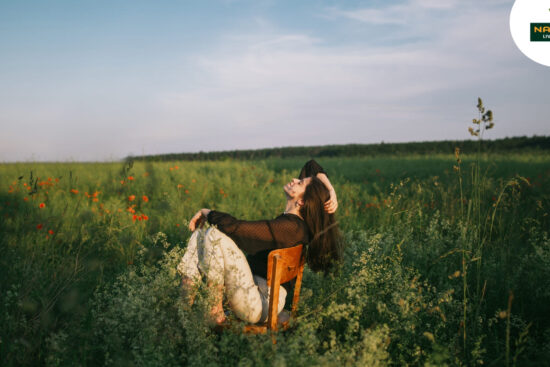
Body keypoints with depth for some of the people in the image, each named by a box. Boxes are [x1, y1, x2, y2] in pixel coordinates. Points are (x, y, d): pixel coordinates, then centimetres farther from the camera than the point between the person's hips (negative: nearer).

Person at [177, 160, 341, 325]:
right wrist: (330, 191, 3)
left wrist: (207, 212, -7)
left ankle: (216, 313, -14)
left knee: (215, 234, -23)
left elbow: (234, 227, -25)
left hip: (259, 304, -9)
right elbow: (312, 166, 20)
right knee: (199, 234, 4)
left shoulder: (288, 226, -21)